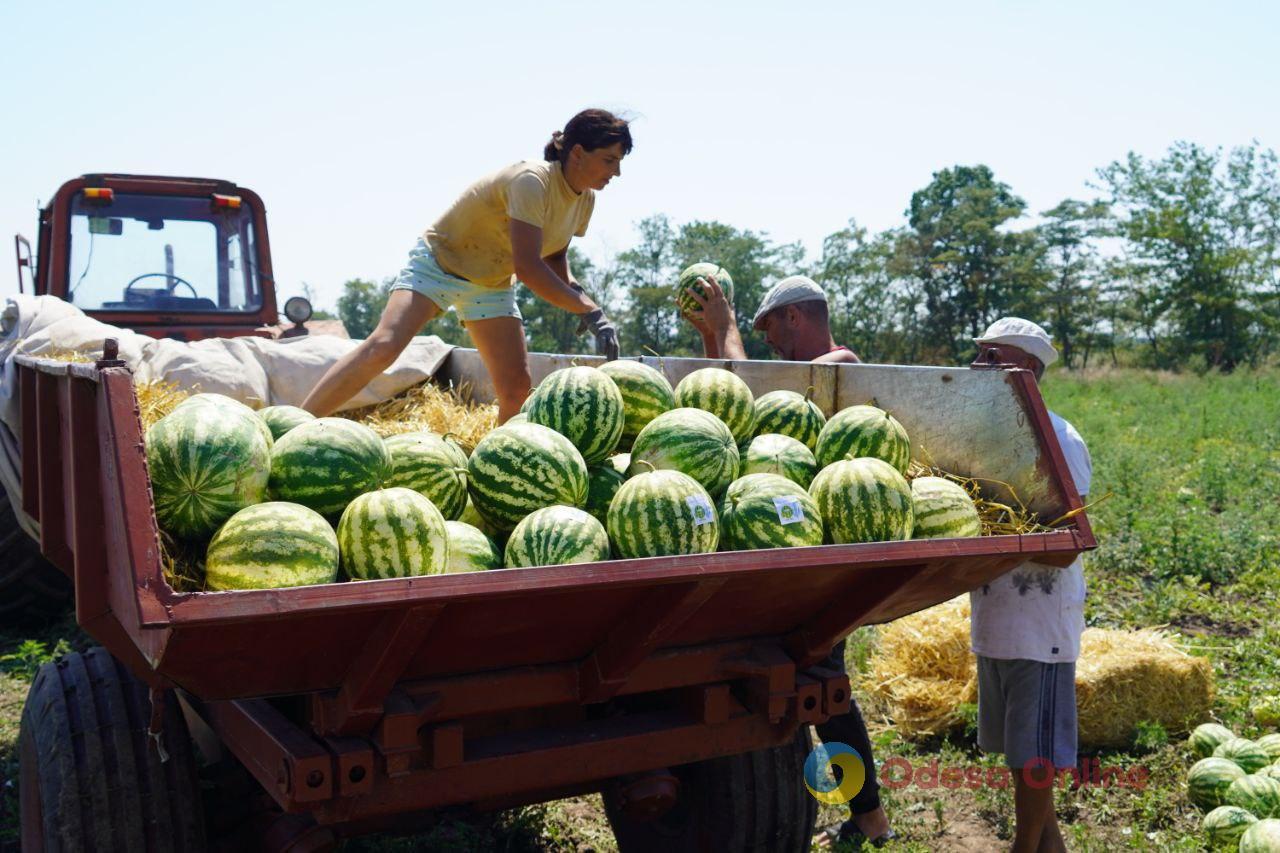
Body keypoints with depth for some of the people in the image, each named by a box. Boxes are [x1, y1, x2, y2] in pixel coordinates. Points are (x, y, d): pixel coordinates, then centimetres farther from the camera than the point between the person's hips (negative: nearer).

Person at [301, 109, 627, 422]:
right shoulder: (532, 181, -29)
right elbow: (528, 269, -36)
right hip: (438, 262, -7)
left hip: (492, 285, 8)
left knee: (516, 388, -5)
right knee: (383, 346, -25)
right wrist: (588, 310, -34)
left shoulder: (585, 199, -4)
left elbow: (554, 257, 10)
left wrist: (579, 295, -9)